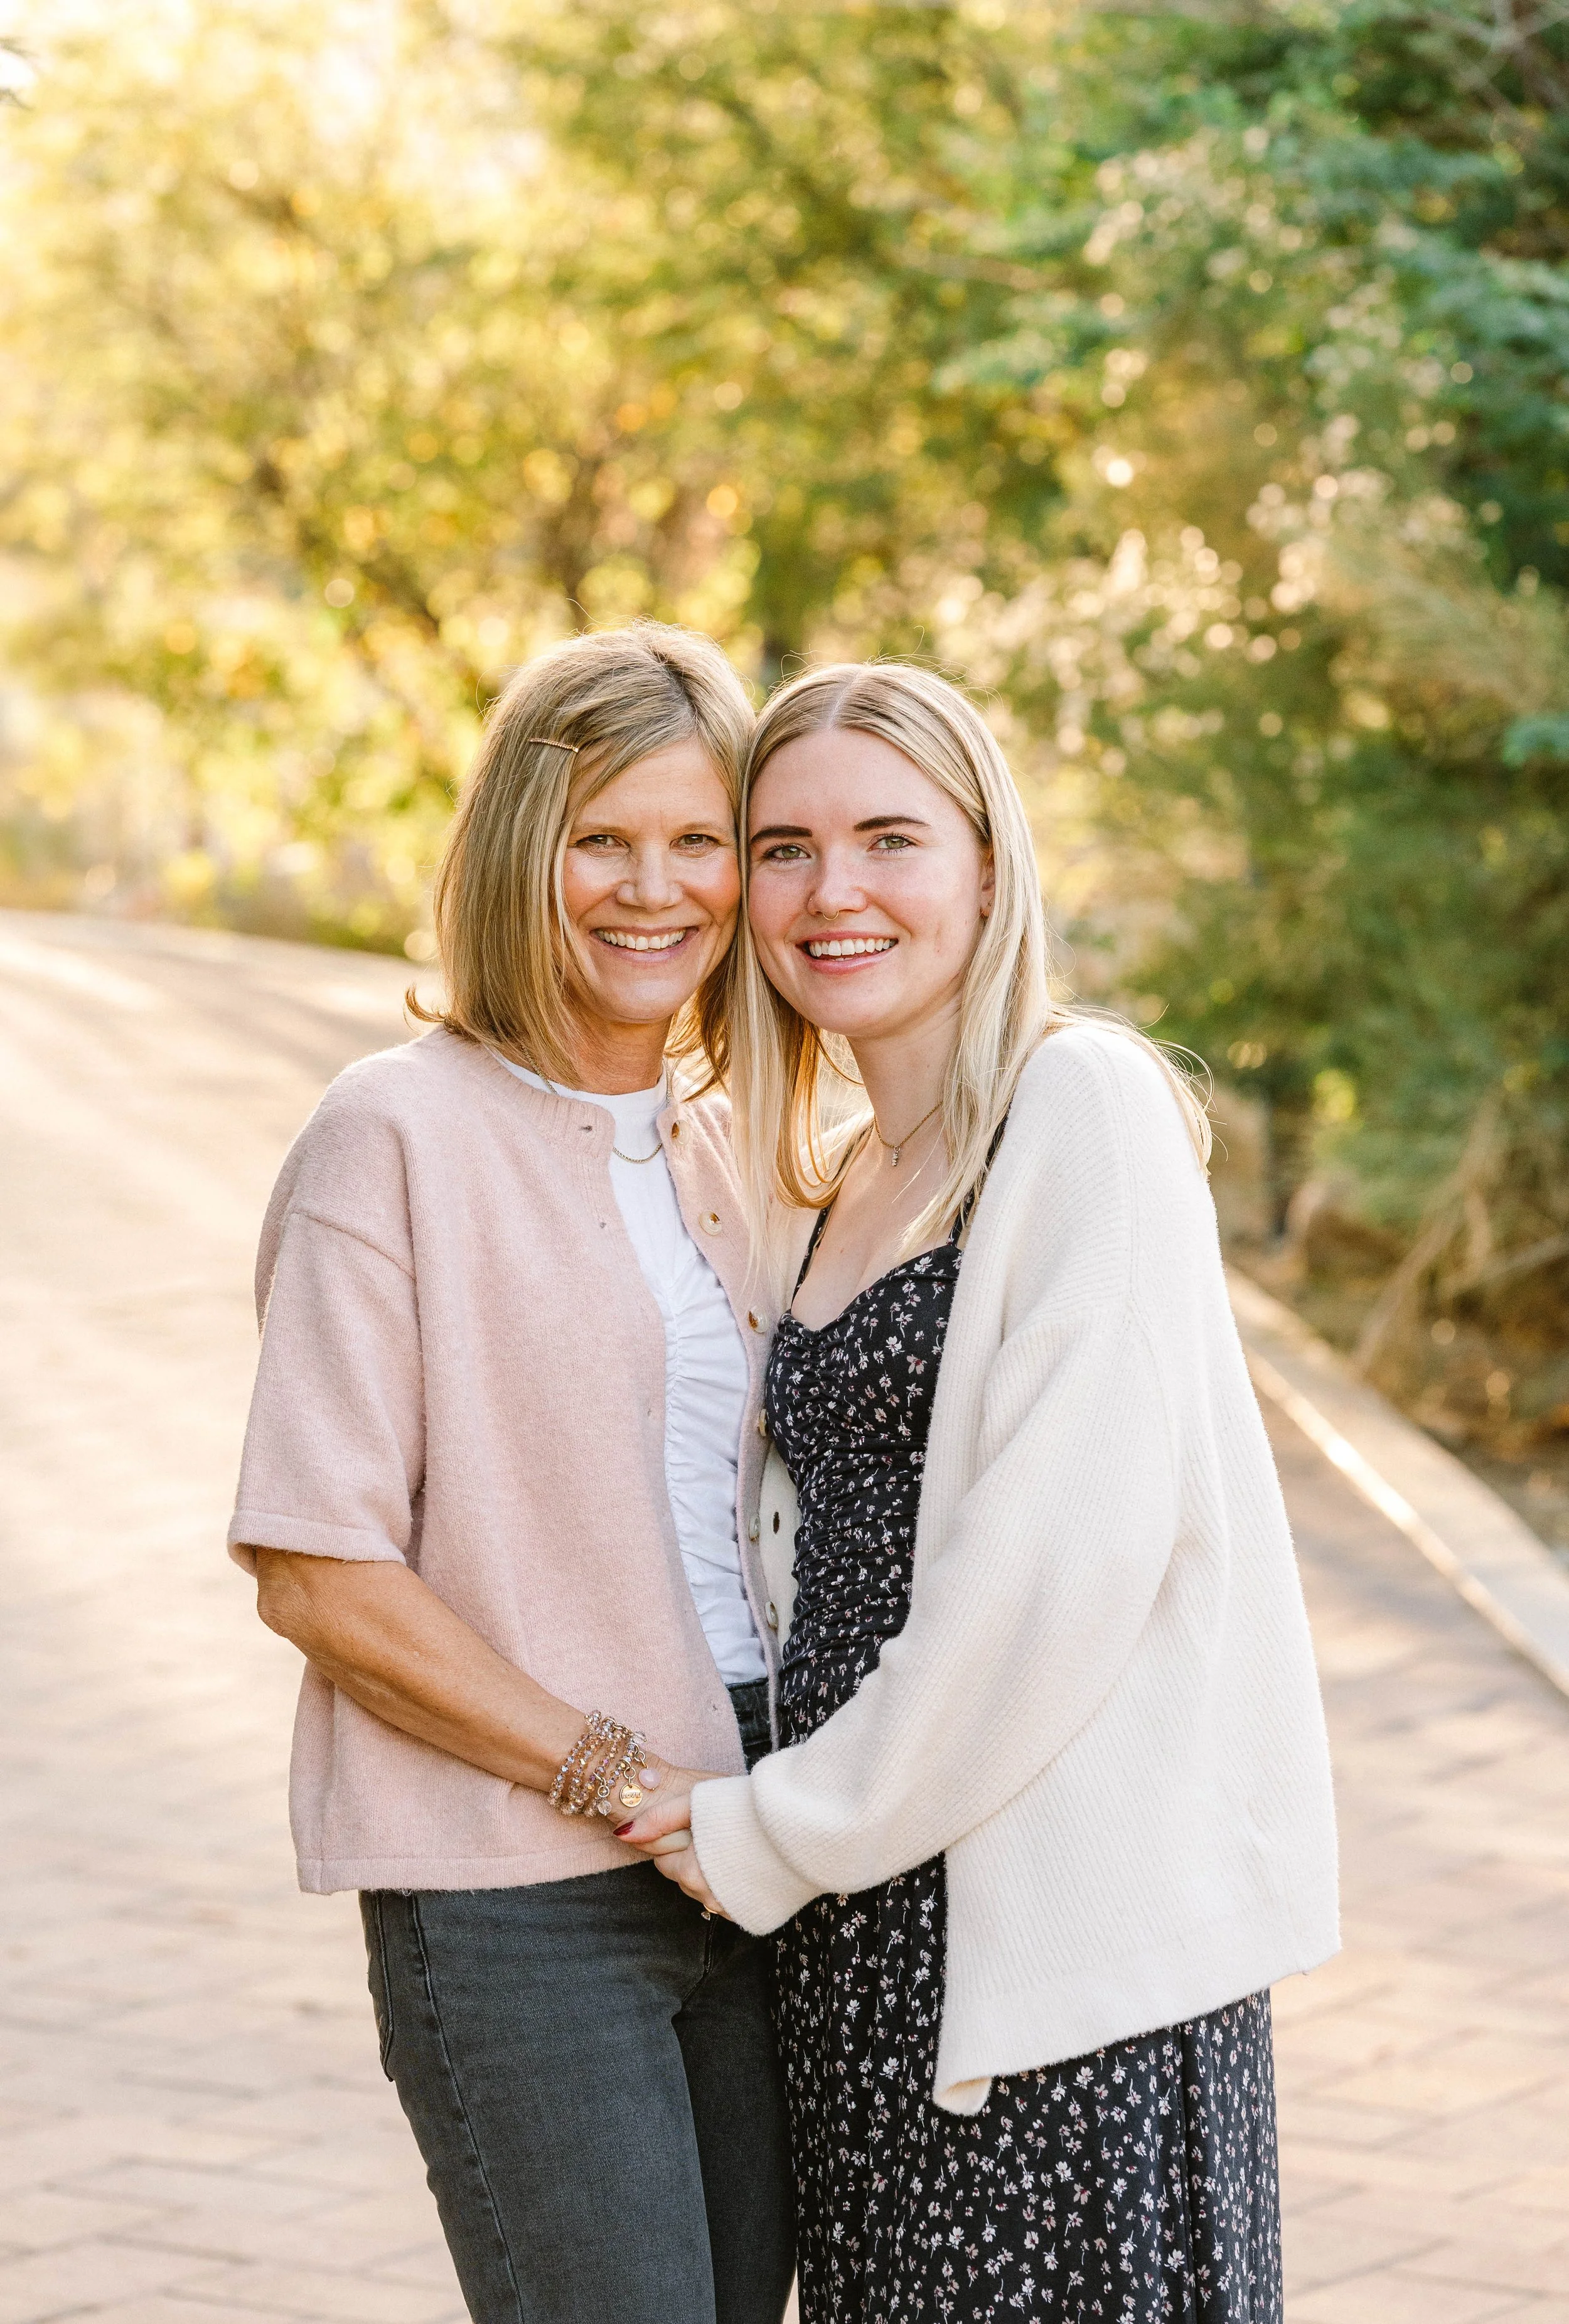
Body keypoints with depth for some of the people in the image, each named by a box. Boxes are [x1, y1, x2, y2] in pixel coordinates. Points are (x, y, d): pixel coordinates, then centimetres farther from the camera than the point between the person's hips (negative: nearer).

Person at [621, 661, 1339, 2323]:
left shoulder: (1084, 1102, -9)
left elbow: (1067, 1558, -17)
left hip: (1061, 1914, -7)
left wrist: (784, 1830, -10)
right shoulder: (836, 1182, 16)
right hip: (864, 1916, 8)